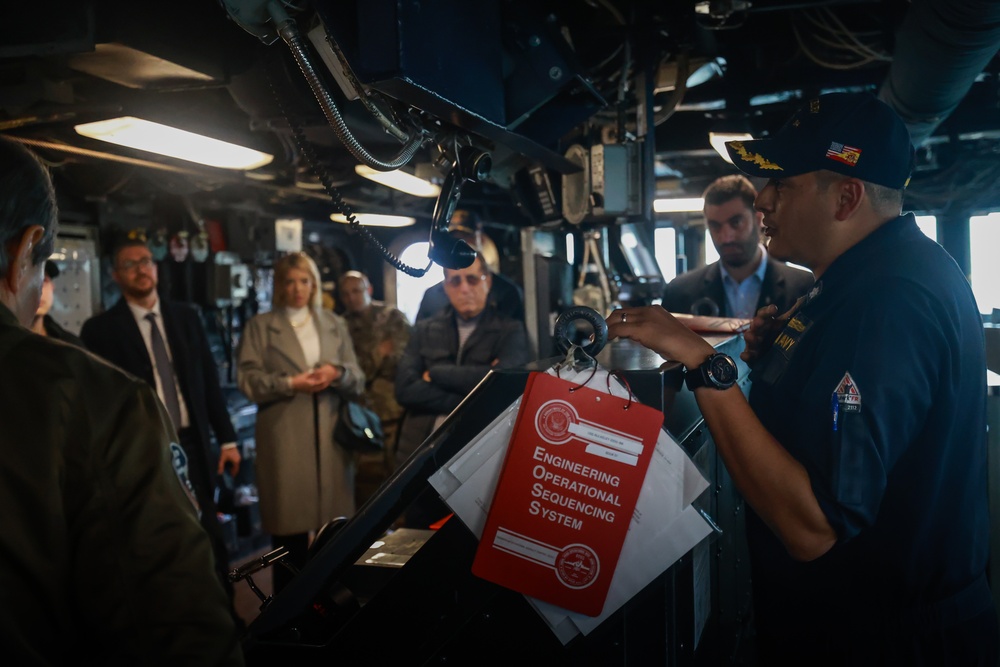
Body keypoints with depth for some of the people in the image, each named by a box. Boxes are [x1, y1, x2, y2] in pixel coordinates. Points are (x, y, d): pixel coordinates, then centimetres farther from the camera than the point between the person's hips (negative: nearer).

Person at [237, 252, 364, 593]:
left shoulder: (335, 324, 16)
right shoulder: (260, 326, 7)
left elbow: (358, 380, 12)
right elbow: (248, 379, -2)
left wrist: (338, 373, -9)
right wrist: (290, 384, -14)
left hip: (330, 436, 3)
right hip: (285, 439, -3)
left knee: (335, 525, 5)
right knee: (290, 526, 0)